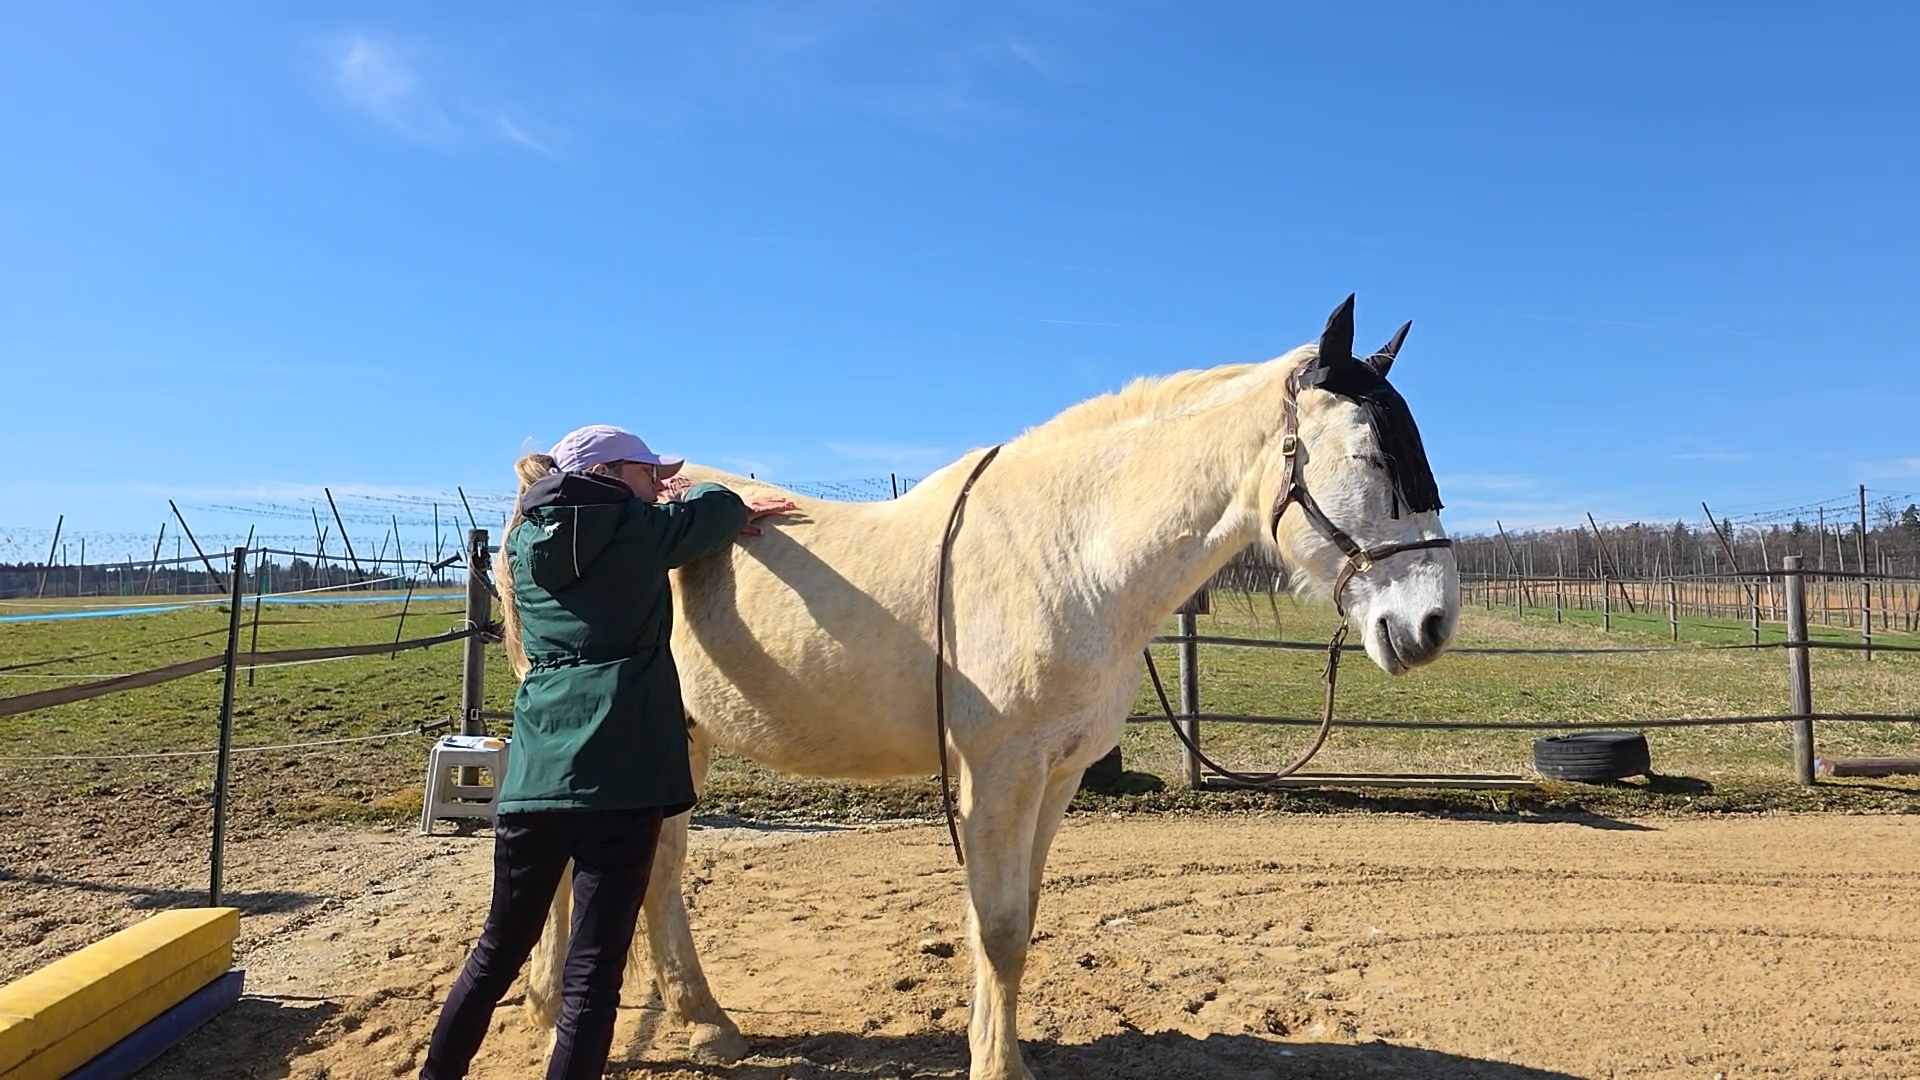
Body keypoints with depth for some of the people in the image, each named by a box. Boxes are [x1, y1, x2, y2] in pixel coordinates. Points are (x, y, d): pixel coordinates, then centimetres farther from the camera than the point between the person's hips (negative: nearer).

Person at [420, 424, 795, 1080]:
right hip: (620, 775, -6)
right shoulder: (637, 530, -2)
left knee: (500, 948, 24)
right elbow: (723, 508, 15)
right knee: (593, 970, 2)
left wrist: (656, 503, 28)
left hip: (533, 775, 6)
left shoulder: (528, 541, 13)